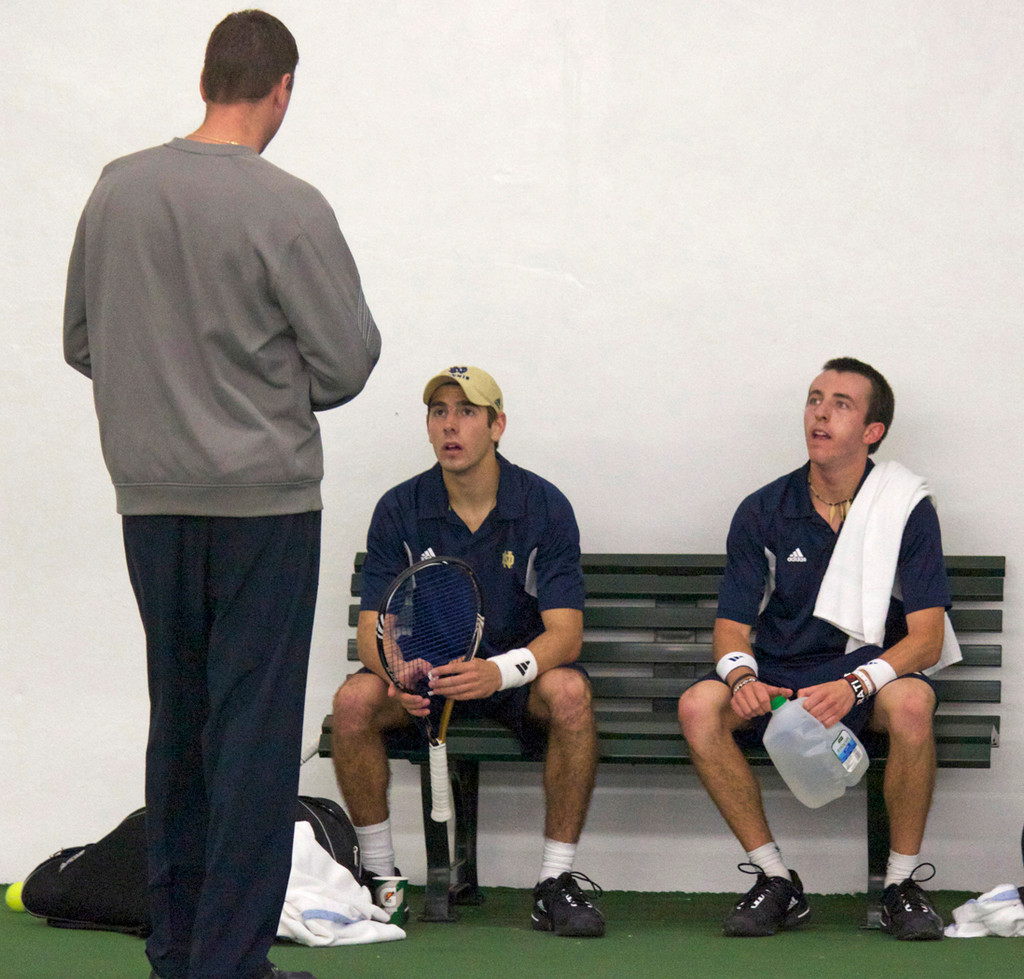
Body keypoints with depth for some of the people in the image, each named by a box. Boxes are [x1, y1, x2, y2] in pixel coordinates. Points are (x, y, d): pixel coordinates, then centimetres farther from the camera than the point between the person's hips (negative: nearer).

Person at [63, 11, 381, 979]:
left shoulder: (116, 190, 3)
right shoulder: (286, 209, -14)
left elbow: (81, 340, 11)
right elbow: (347, 360, -11)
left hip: (151, 498, 5)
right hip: (260, 498, -5)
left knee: (179, 718, 15)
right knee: (254, 728, -2)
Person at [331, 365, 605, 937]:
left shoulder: (545, 508, -10)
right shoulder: (400, 510, -5)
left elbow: (566, 632, -18)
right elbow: (373, 628, -8)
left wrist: (499, 671, -39)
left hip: (520, 674, -1)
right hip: (425, 671, 2)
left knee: (569, 692, -35)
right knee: (354, 699, -29)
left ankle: (557, 881, -25)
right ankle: (380, 877, -13)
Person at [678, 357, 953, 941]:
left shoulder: (907, 508, -3)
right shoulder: (764, 512, 4)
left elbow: (926, 636, -9)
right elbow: (732, 627, 5)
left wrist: (855, 685, -28)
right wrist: (741, 675, -21)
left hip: (870, 669, -2)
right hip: (778, 674, 2)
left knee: (911, 704, -37)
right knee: (699, 707, -28)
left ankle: (903, 883, -18)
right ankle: (776, 881, -16)